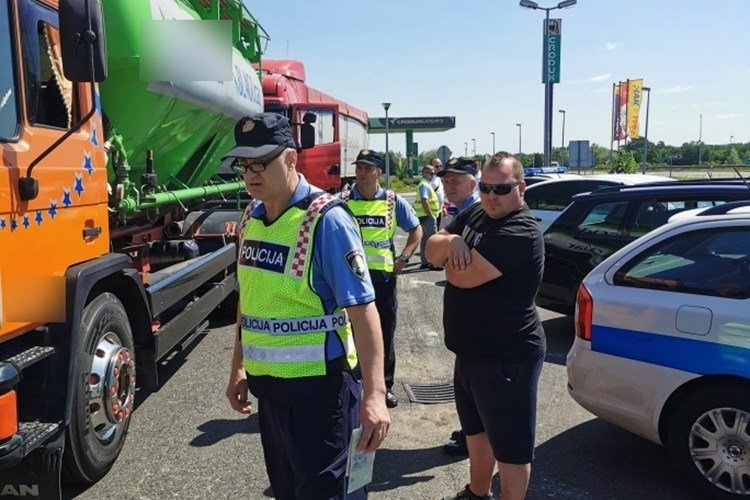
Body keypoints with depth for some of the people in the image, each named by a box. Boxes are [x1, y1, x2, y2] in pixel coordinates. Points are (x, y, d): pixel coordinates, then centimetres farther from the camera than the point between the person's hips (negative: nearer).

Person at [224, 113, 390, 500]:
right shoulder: (251, 217, 6)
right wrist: (238, 367, 16)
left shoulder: (326, 219, -18)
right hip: (267, 384, 7)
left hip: (319, 388, -7)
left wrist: (374, 395, -27)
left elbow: (362, 309, -22)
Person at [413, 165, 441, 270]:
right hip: (427, 216, -11)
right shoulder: (424, 185, -14)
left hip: (427, 216, 11)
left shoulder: (426, 184, 19)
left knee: (425, 238, 12)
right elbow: (424, 201, -25)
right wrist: (431, 215, -22)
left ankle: (425, 262, 18)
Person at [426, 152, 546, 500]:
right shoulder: (474, 214, 6)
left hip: (507, 358, -10)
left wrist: (452, 254, -7)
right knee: (476, 429, 25)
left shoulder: (520, 232, -23)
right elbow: (432, 251, 3)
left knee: (510, 445, 4)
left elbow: (461, 276, -29)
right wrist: (451, 242, -18)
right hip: (470, 351, 10)